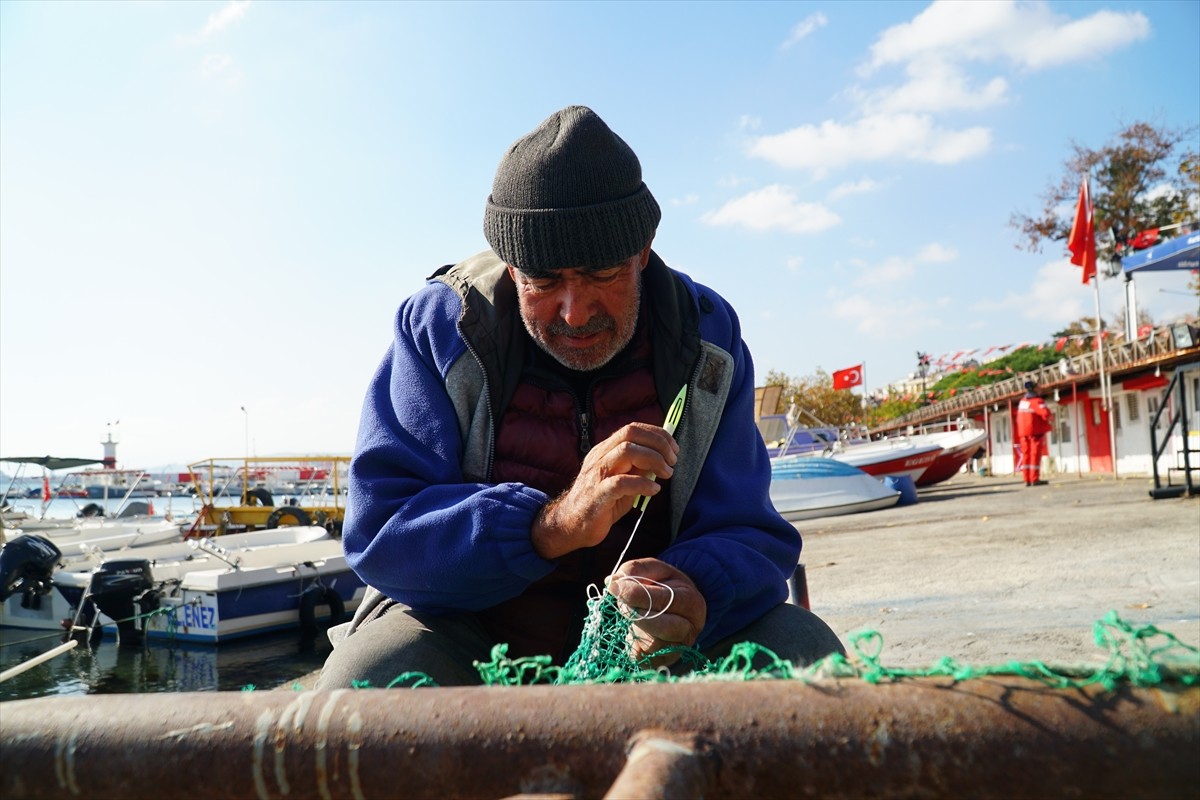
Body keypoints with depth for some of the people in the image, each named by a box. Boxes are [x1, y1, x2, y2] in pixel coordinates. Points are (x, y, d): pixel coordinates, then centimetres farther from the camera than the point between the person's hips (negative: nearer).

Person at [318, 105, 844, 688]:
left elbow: (748, 537, -10)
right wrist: (552, 524, -37)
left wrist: (693, 595, -35)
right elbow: (378, 530, -20)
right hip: (473, 632, -2)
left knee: (803, 647, -18)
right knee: (364, 672, -31)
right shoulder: (438, 327, -12)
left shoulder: (705, 335, -7)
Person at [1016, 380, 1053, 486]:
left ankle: (1027, 479, 8)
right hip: (1035, 431, -7)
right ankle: (1035, 479, -6)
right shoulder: (1037, 401, -13)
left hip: (1023, 432, 7)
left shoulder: (1022, 401, 10)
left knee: (1026, 454, 8)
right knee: (1035, 454, -4)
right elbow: (1045, 413, -27)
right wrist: (1050, 419, -5)